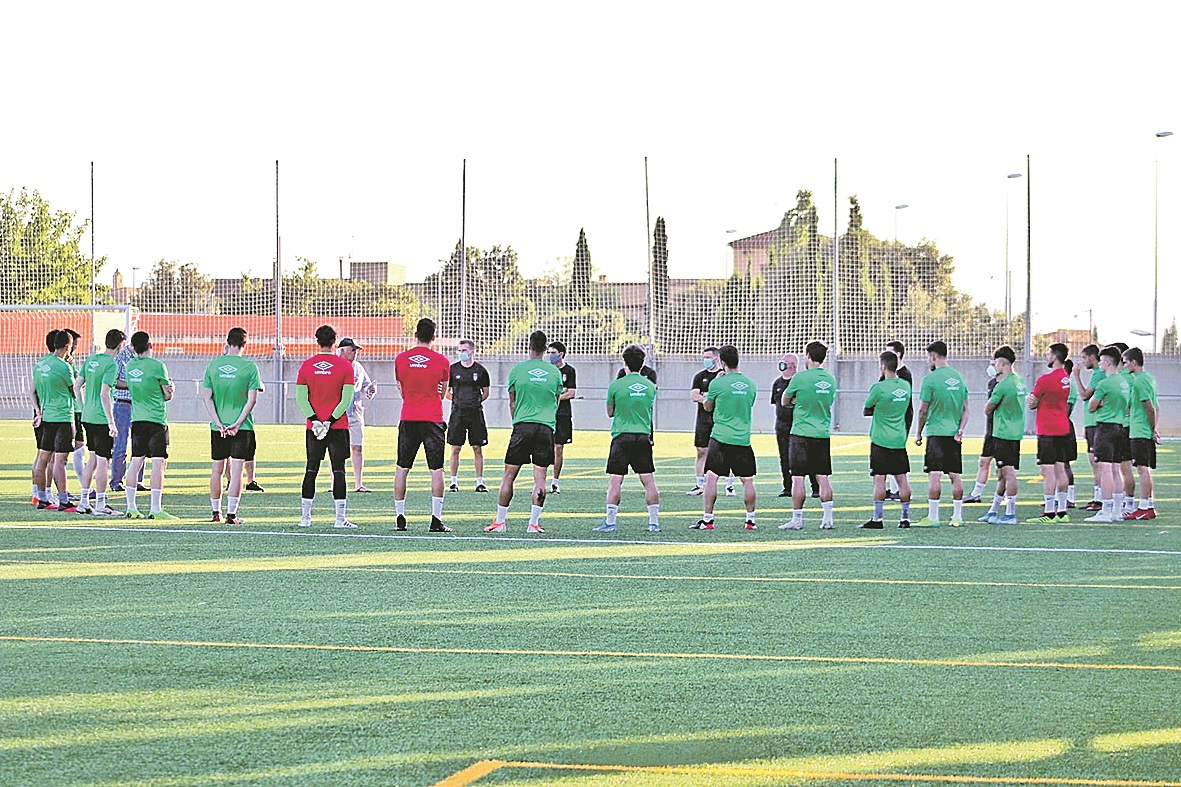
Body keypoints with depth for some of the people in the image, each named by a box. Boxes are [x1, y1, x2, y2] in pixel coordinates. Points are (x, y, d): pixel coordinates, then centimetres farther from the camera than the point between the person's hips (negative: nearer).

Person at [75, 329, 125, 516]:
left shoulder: (91, 360, 9)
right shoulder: (111, 365, -14)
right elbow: (104, 394, -21)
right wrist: (111, 422, -17)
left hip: (87, 417, 8)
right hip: (101, 419, -8)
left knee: (93, 459, 17)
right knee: (103, 462, -2)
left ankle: (84, 502, 20)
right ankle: (100, 505, 0)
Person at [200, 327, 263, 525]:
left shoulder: (213, 365, 1)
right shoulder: (249, 366, -6)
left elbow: (206, 397, -1)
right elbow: (252, 399, -10)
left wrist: (218, 423, -3)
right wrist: (238, 423, -8)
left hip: (218, 426, 3)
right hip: (242, 426, -3)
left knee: (217, 469, 13)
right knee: (236, 470, -2)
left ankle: (216, 512, 22)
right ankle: (231, 513, -5)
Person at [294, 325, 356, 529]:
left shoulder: (307, 365, 3)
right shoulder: (345, 366, -3)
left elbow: (301, 397, -1)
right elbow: (347, 398, -9)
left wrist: (314, 420, -6)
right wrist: (331, 420, -9)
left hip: (313, 427, 2)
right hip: (338, 427, -2)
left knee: (311, 470, 8)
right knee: (338, 470, -1)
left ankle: (305, 517, 9)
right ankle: (340, 518, -4)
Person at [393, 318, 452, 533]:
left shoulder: (400, 359, 2)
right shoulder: (441, 361, -2)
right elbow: (443, 393, 10)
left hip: (408, 418, 2)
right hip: (432, 418, -2)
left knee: (402, 469, 9)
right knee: (436, 469, -1)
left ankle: (400, 517, 8)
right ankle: (436, 520, -5)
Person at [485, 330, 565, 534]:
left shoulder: (517, 370, 2)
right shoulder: (554, 371, 6)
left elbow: (512, 403, 11)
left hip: (522, 425, -1)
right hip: (546, 426, 1)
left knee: (509, 474, 4)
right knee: (540, 475, 2)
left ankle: (500, 521, 5)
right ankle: (534, 522, -2)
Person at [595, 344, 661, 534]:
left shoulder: (616, 385, -4)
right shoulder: (650, 386, 5)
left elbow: (610, 413, 8)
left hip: (622, 436, -3)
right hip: (644, 436, 4)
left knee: (615, 481, -2)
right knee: (648, 480, 6)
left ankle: (610, 522, -4)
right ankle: (654, 522, 7)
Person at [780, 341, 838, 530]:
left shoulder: (800, 378, -9)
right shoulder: (830, 379, 6)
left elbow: (785, 401, 2)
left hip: (801, 432, -5)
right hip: (823, 434, 5)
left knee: (798, 477, -1)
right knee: (823, 477, 7)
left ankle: (797, 519, 0)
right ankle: (827, 518, 6)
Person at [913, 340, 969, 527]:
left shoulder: (930, 379, -9)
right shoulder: (959, 377, 11)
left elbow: (923, 410, -7)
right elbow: (966, 409, 9)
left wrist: (918, 433, 3)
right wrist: (961, 429, 4)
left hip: (936, 432, -6)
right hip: (954, 434, 6)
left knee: (934, 475, -6)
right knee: (955, 475, 8)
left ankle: (932, 517, -8)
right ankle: (957, 516, 11)